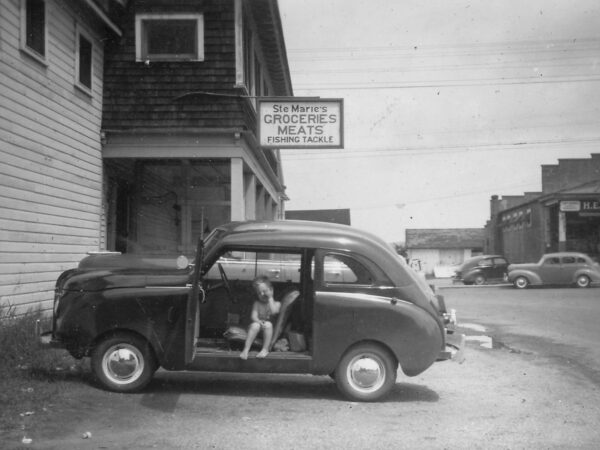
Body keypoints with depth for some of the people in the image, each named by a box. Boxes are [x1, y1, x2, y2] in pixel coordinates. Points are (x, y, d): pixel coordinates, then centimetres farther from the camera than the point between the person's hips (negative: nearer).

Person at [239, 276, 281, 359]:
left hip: (271, 331, -1)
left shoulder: (276, 304, 6)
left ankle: (265, 350, -29)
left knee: (268, 324, -33)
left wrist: (270, 298, -6)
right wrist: (259, 322, -25)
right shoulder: (257, 304, 11)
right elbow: (253, 316, -3)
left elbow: (274, 311, -17)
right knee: (255, 325, -31)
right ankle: (246, 350, -34)